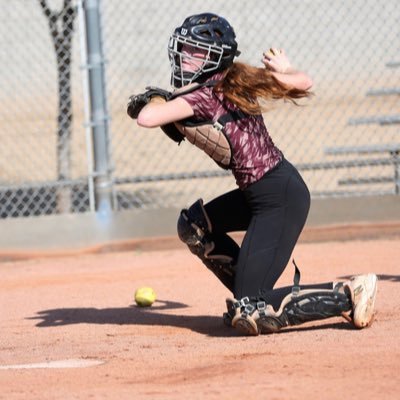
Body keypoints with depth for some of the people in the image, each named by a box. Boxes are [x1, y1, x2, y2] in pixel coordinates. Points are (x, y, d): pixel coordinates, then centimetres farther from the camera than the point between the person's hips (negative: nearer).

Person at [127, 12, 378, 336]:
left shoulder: (203, 96, -15)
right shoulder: (240, 82, 8)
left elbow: (147, 118, -24)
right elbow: (304, 83, 12)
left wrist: (156, 99, -2)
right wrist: (284, 69, 34)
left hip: (280, 198, -10)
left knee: (249, 318, -11)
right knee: (193, 225, 27)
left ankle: (349, 294, -6)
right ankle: (250, 297, 26)